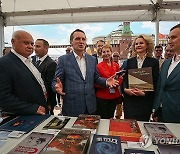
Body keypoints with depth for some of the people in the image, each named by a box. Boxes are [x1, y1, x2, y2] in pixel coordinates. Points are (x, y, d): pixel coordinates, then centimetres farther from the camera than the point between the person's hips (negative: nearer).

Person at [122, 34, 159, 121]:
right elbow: (125, 78, 8)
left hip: (145, 100, -1)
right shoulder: (130, 61, 9)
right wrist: (125, 89, -11)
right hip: (129, 99, 2)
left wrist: (144, 93, -14)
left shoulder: (154, 62, 2)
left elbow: (155, 82, -1)